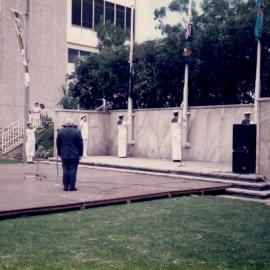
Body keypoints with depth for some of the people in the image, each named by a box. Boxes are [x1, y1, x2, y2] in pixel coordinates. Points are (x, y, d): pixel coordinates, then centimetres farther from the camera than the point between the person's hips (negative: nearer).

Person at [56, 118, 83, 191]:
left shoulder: (60, 131, 2)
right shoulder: (77, 132, -7)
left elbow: (58, 143, 8)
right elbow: (80, 143, -4)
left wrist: (59, 153, 15)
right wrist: (80, 154, 3)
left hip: (64, 155, 3)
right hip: (74, 155, -3)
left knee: (65, 170, 9)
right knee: (73, 170, 0)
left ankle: (65, 186, 9)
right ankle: (72, 187, 0)